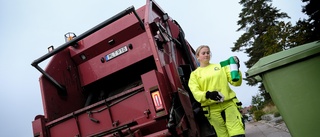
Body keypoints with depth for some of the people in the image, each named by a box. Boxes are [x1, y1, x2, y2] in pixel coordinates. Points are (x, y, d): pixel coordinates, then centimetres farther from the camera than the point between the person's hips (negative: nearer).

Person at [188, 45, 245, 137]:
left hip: (229, 103, 1)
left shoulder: (220, 66, 16)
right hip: (212, 109, -1)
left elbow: (236, 82, 9)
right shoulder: (195, 74, 11)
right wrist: (207, 94, -23)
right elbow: (195, 93, -2)